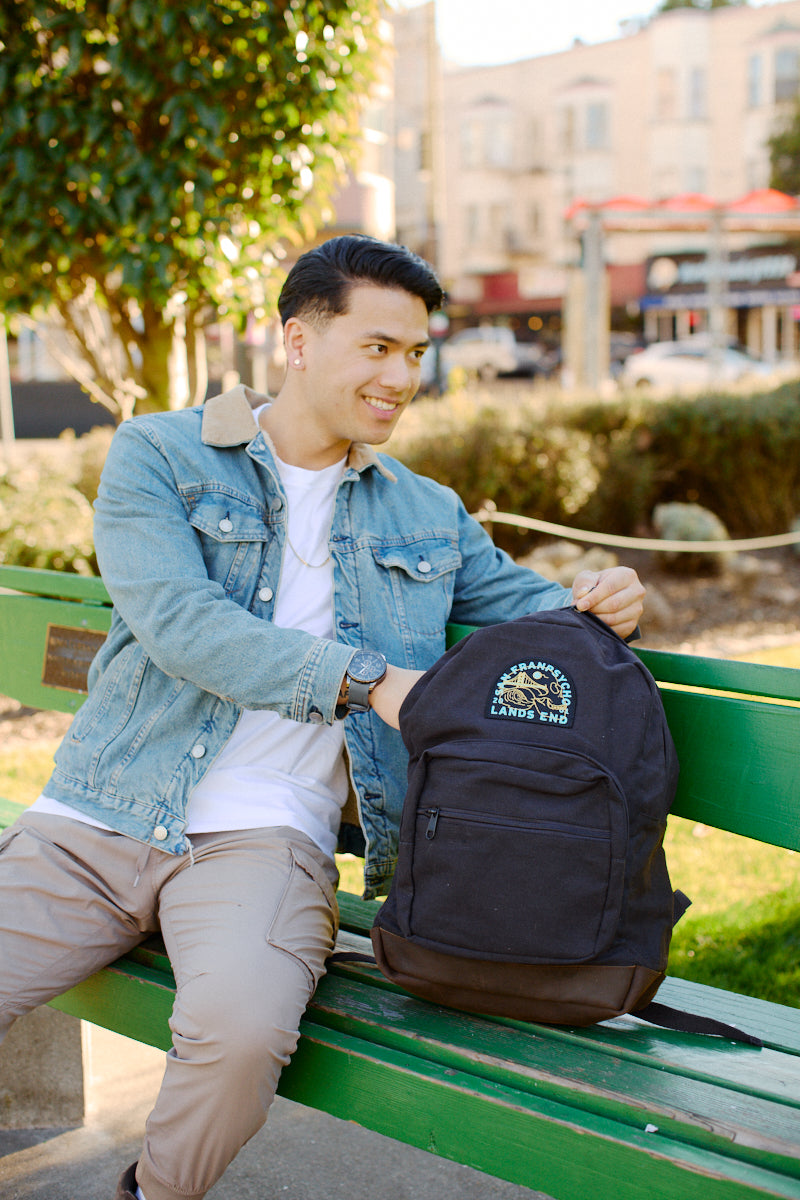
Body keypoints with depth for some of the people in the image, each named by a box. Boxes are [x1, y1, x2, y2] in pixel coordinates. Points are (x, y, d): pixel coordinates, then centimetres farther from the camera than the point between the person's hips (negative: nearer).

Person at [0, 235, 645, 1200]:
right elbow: (178, 620, -10)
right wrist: (364, 678, -19)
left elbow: (523, 602, 23)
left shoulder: (426, 516, 17)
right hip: (94, 820, 0)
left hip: (262, 834, 1)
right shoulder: (155, 456, 5)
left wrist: (594, 606, -3)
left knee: (242, 1027, -30)